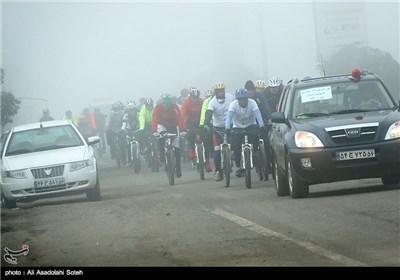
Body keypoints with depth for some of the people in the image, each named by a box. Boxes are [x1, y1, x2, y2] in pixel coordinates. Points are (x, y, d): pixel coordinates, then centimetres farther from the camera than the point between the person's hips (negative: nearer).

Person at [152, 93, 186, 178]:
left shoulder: (175, 107, -25)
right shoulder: (157, 108, -25)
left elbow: (180, 119, -33)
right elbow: (154, 120, -32)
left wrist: (182, 130, -46)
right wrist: (154, 131, -47)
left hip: (173, 126, 0)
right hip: (162, 125, 0)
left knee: (176, 148, -6)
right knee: (162, 136, -36)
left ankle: (178, 169, 3)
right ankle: (161, 156, -20)